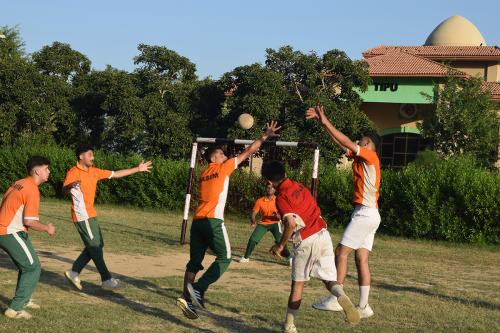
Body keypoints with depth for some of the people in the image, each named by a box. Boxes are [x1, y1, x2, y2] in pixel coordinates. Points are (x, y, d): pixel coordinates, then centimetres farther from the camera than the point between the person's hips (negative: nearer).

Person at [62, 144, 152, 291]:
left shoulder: (94, 171, 11)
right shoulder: (73, 172, -12)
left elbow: (116, 174, 16)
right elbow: (64, 190, -23)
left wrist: (138, 169, 16)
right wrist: (71, 185, -47)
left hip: (91, 214, 9)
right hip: (82, 215, -9)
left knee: (96, 245, 11)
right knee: (95, 246, -4)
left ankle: (74, 272, 17)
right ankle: (106, 280, 3)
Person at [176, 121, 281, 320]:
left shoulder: (204, 174, 22)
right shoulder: (223, 168, 5)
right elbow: (248, 152, 9)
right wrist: (265, 137, 15)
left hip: (197, 221, 7)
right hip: (213, 221, -7)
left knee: (195, 262, 9)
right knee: (224, 258, 2)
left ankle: (187, 298, -2)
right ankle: (198, 289, -14)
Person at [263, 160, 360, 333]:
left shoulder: (281, 198, -10)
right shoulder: (300, 186, 13)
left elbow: (291, 223, -22)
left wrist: (280, 245, -9)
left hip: (306, 242, -5)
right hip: (323, 235, 5)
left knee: (298, 284, 10)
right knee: (329, 279, 9)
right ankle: (342, 296, -24)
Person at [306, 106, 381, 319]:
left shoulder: (371, 157, -6)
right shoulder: (359, 158, 17)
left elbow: (346, 142, -15)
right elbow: (340, 143, 15)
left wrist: (326, 122, -13)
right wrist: (322, 122, 9)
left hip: (366, 213, -9)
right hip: (366, 214, 9)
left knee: (341, 252, -11)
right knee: (361, 259, 5)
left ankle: (335, 299, -12)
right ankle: (363, 306, 3)